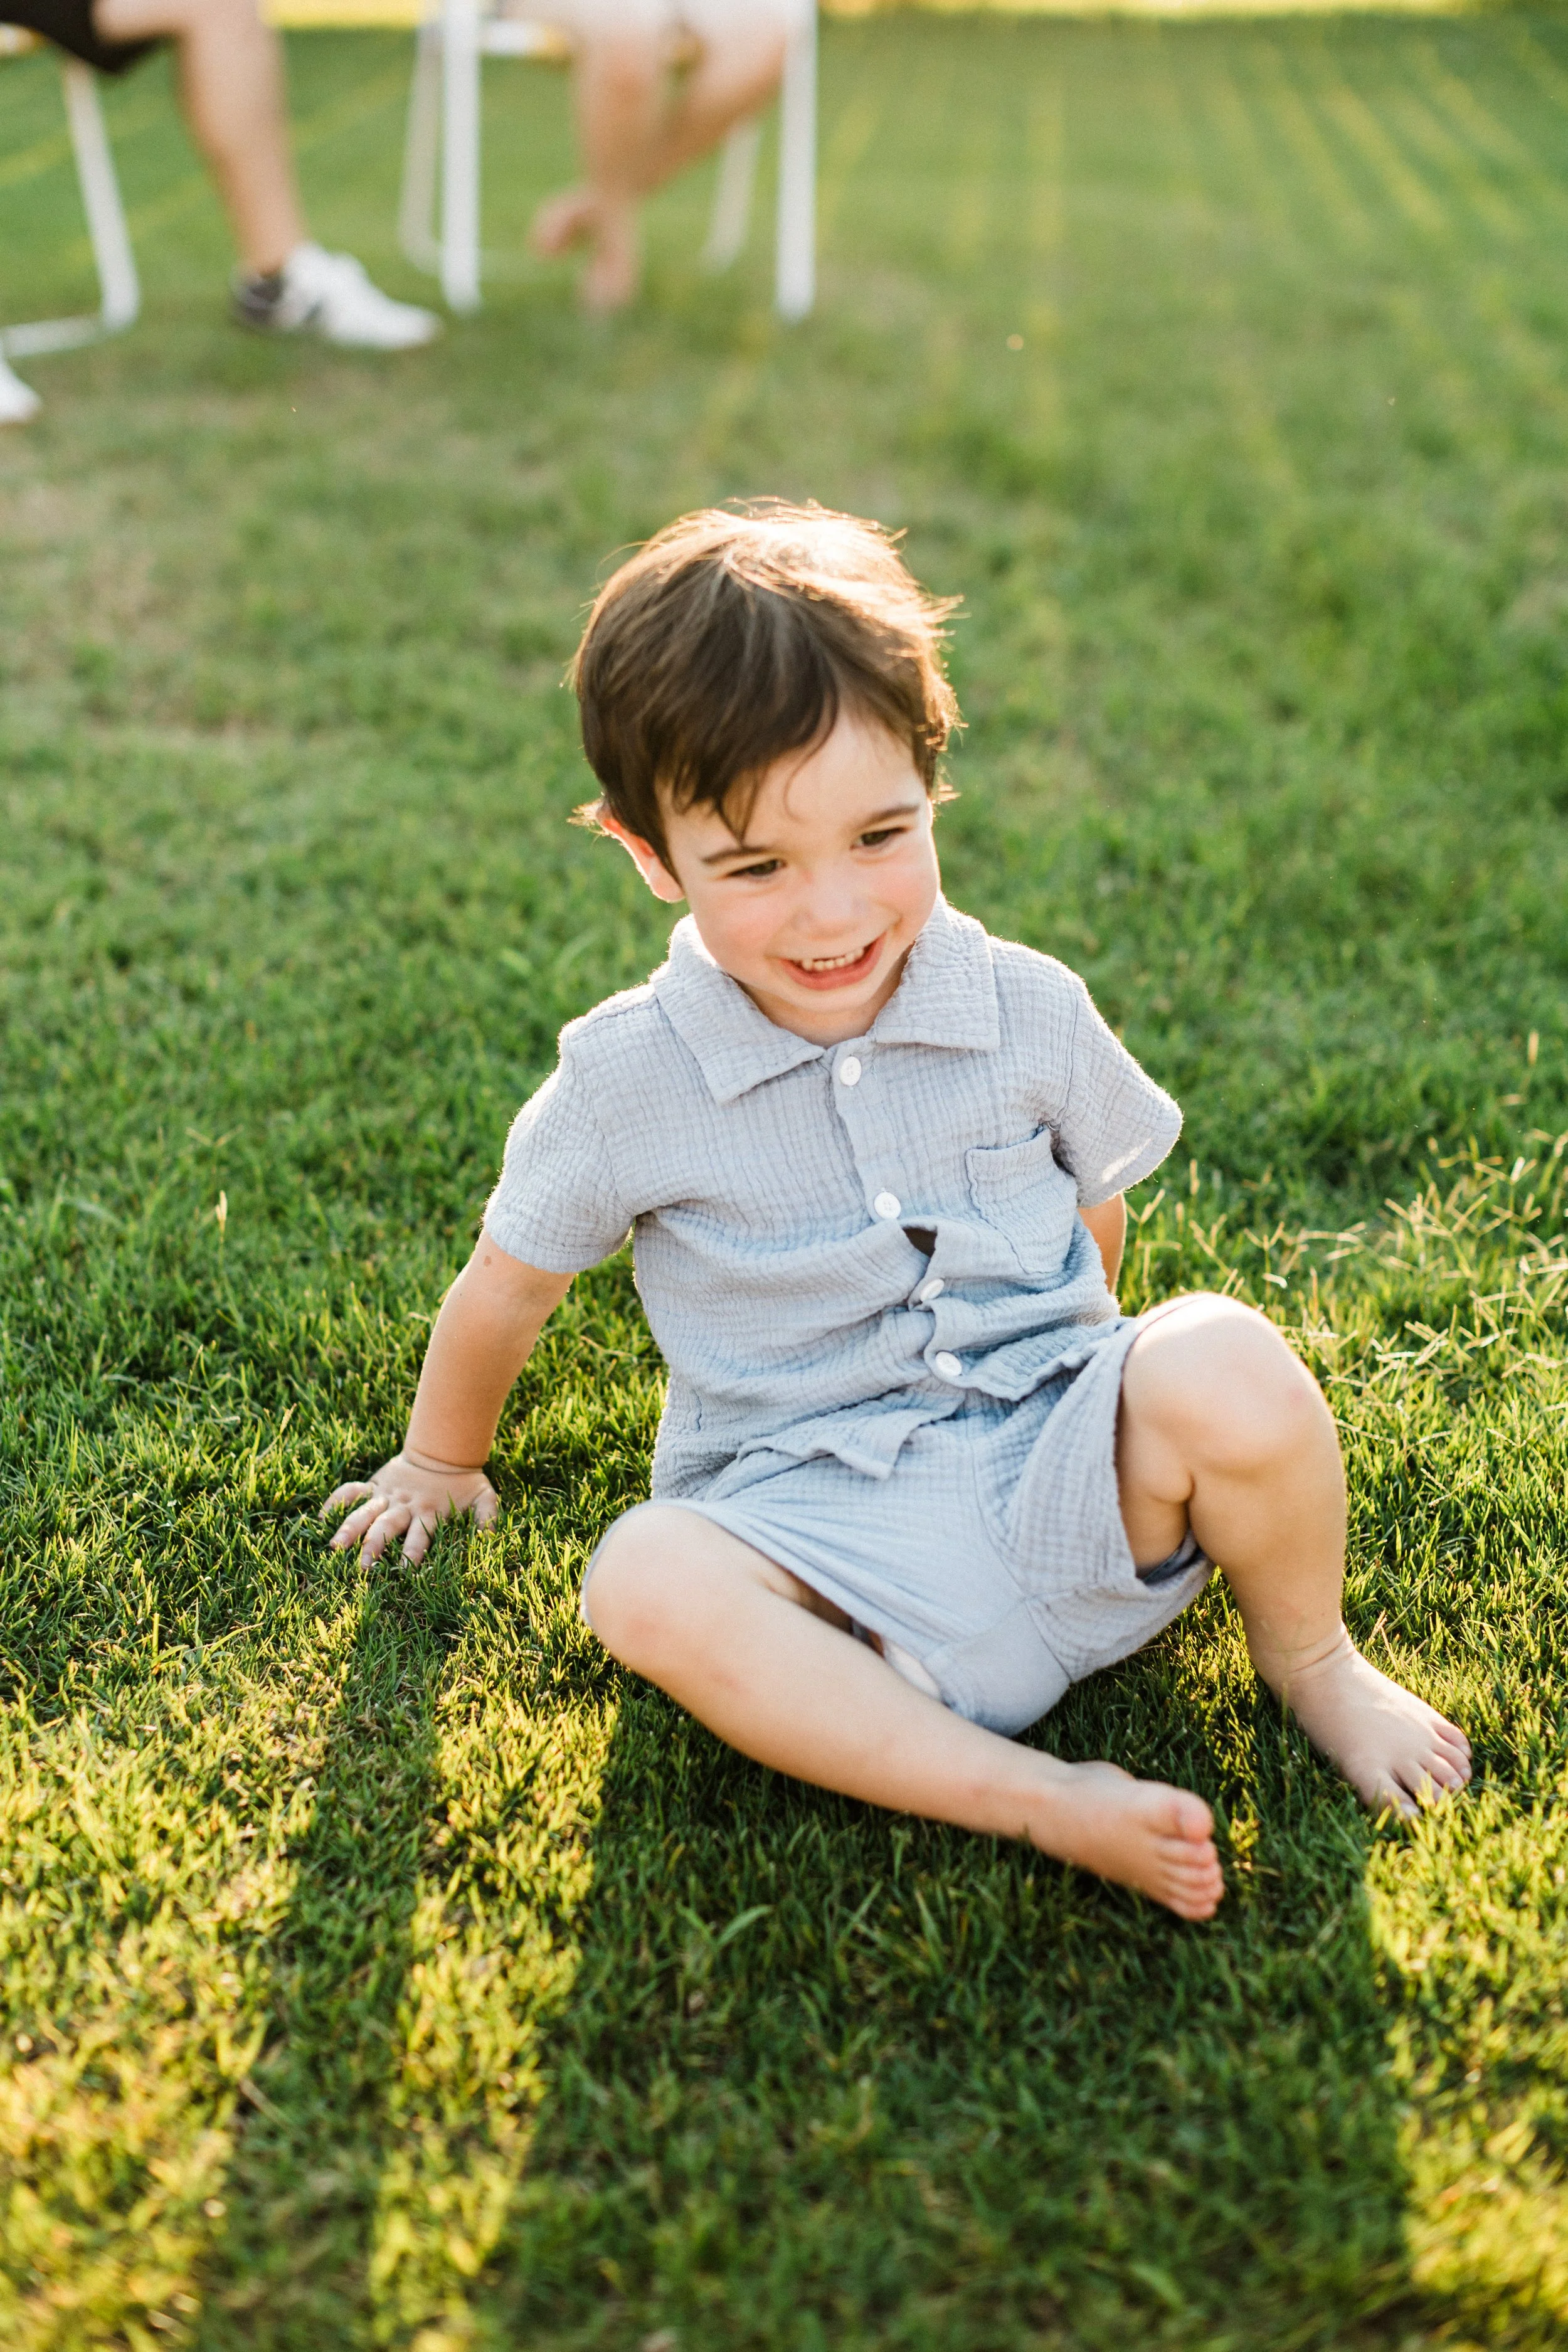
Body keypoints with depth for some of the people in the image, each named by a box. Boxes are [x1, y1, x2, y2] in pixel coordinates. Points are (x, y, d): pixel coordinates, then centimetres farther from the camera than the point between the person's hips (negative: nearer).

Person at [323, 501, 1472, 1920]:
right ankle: (1035, 1797, -29)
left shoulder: (1029, 1012, -2)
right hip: (817, 1525, -1)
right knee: (648, 1583, -33)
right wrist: (441, 1463, 23)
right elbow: (507, 1290, 10)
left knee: (1223, 1369, -30)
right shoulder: (628, 1080, -7)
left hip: (1058, 1483, 1)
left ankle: (1309, 1660, 0)